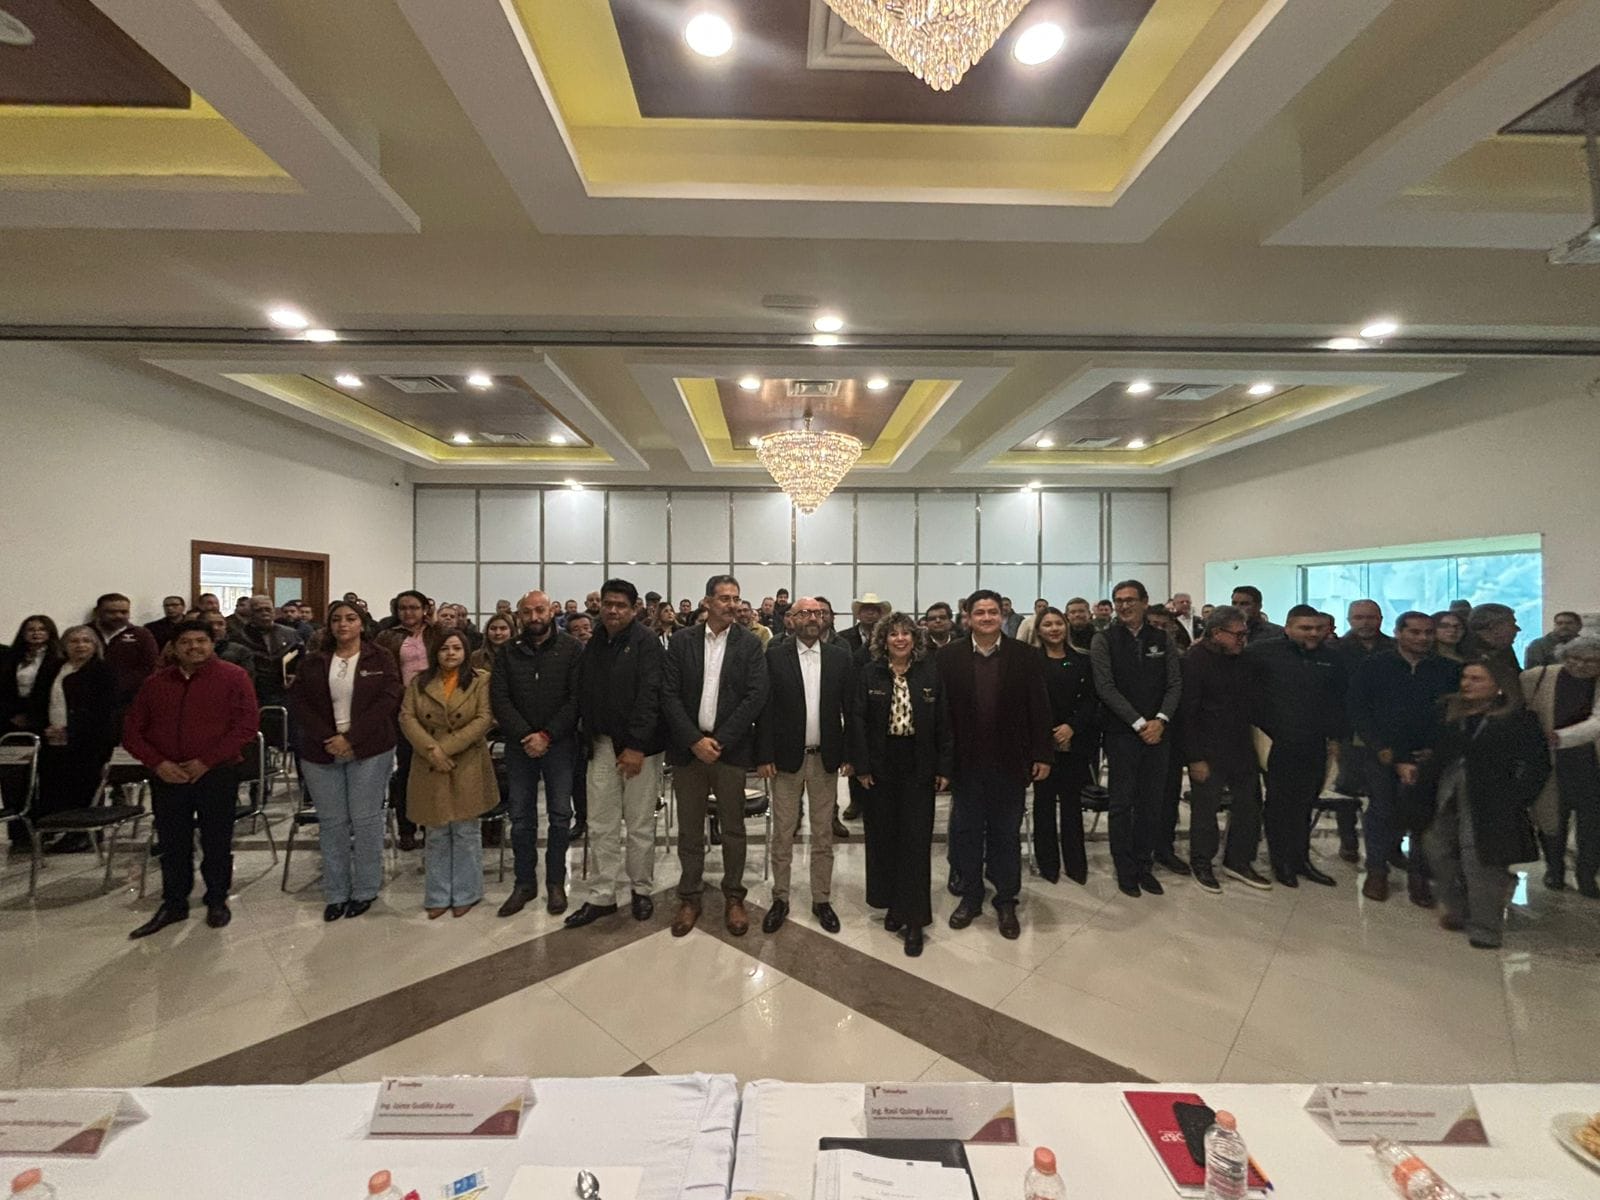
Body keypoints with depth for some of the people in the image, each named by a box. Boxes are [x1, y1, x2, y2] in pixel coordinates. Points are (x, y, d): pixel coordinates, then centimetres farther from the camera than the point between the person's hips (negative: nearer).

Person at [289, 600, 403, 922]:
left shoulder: (380, 659, -1)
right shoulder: (313, 662, 8)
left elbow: (388, 700, -9)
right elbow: (299, 703, 2)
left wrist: (351, 738, -15)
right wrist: (327, 739, -12)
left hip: (369, 750, -3)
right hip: (322, 751, 3)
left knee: (365, 819, 3)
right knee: (331, 822, 9)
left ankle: (365, 890, 17)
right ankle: (335, 893, 21)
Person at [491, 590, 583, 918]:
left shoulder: (572, 649, -5)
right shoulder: (507, 653, 4)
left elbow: (576, 698, -10)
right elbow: (499, 699, -2)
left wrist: (547, 736, -16)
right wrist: (524, 735, -14)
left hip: (560, 744, -2)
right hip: (519, 745, 3)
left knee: (560, 815, 6)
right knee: (521, 816, 10)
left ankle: (556, 882, 21)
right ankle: (524, 882, 26)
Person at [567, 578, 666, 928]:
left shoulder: (645, 642, -10)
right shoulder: (594, 644, 9)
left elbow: (649, 696, -17)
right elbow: (582, 695, 11)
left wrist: (636, 746, -21)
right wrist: (587, 740, 5)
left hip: (638, 746, -5)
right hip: (601, 744, 5)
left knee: (639, 826, 8)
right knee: (601, 826, 12)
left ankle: (641, 890, 27)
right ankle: (602, 896, 25)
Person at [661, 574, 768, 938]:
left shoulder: (750, 644, -1)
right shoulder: (682, 640, 1)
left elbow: (756, 696, -8)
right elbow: (669, 694, -2)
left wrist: (719, 741, -12)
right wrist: (695, 740, -11)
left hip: (731, 747, -1)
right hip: (688, 746, 1)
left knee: (733, 828, 10)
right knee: (689, 828, 12)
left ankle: (733, 897, 28)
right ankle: (689, 897, 29)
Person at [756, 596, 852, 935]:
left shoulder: (840, 657, 1)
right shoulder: (774, 656, -4)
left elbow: (850, 708, 2)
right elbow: (765, 709, -6)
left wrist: (849, 753, -2)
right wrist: (763, 756, -9)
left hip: (825, 758, 2)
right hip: (786, 757, -1)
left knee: (823, 834, 13)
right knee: (782, 835, 10)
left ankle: (821, 900, 29)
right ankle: (780, 899, 27)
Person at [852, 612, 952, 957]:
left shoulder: (931, 673, -1)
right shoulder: (869, 673, -2)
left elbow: (944, 721, 1)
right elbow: (857, 720, -2)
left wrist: (945, 767, -2)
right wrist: (861, 765, -6)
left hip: (918, 766, 0)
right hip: (881, 764, 1)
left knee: (916, 840, 1)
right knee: (883, 835, 10)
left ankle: (914, 919, 12)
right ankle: (892, 904, 29)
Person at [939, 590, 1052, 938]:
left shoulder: (1026, 656, -3)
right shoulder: (948, 657, -4)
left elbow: (1039, 709, -1)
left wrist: (1043, 755, -3)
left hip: (1010, 762, 0)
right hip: (965, 763, 0)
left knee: (1006, 834, 13)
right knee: (965, 832, 13)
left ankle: (1006, 901, 31)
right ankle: (970, 896, 32)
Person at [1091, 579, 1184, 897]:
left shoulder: (1162, 639, 7)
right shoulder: (1104, 639, -4)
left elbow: (1175, 683, 4)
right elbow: (1105, 687, -10)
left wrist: (1160, 720, -11)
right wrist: (1139, 723, -13)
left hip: (1157, 732, 3)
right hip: (1121, 733, -3)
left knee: (1152, 803, 9)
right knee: (1122, 804, 4)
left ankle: (1144, 865, 24)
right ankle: (1125, 870, 17)